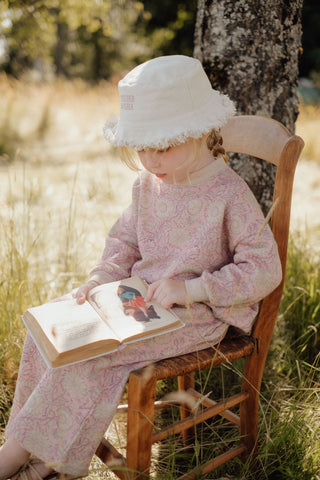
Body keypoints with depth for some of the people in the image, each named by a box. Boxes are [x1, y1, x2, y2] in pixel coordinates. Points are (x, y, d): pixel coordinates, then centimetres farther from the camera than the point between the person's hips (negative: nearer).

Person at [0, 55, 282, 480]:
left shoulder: (230, 194, -16)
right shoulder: (147, 185, 3)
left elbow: (264, 269, -16)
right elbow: (124, 238, 16)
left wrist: (191, 288, -23)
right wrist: (102, 278, -4)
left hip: (194, 315, -7)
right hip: (138, 298, 8)